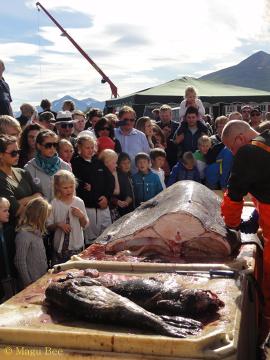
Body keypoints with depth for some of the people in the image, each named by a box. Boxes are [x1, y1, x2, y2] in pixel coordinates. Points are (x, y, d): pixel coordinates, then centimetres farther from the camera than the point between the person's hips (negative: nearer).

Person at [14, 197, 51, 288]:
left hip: (43, 279, 8)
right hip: (33, 282, -8)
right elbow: (20, 262, -19)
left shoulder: (37, 232, 6)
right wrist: (28, 284, -15)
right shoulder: (23, 234, -20)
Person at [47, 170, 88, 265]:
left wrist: (81, 215, -11)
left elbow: (85, 225, 6)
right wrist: (58, 225, -19)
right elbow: (48, 226, -2)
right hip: (60, 246, -1)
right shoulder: (54, 204, -6)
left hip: (77, 246, 2)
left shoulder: (79, 202, -1)